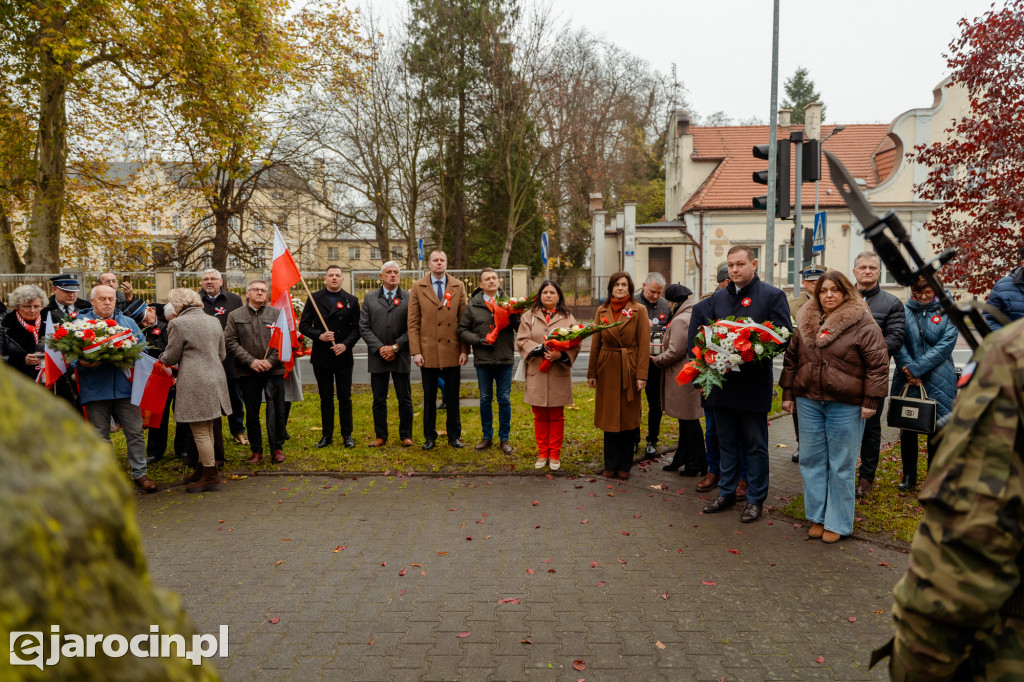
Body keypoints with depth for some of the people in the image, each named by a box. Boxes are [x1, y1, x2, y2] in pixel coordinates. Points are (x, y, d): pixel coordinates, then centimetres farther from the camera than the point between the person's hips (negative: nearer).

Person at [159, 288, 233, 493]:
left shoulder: (178, 323, -10)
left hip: (195, 384, -8)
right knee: (207, 431, 16)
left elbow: (171, 357, -4)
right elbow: (222, 353, 18)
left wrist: (162, 358, 18)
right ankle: (203, 469, 27)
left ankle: (211, 476, 5)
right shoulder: (213, 321, 13)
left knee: (201, 433, 0)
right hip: (215, 380, 8)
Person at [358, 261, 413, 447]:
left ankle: (406, 435, 16)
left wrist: (395, 347, -12)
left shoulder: (409, 299, 2)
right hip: (377, 357, 1)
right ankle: (380, 436, 18)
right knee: (379, 400, 7)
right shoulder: (370, 299, 8)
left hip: (401, 357, -1)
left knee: (404, 399, 5)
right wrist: (379, 348, -10)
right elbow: (364, 327, 2)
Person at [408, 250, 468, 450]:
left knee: (453, 397, 8)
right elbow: (413, 322, 1)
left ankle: (454, 436, 20)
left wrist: (464, 350, -2)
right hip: (428, 352, -1)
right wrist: (416, 351, -6)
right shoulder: (418, 287, 3)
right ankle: (430, 437, 20)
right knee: (429, 397, 8)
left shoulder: (458, 286, 5)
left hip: (452, 352, 1)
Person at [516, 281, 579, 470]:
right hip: (536, 373, 1)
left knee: (556, 416, 7)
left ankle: (555, 455, 17)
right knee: (540, 416, 8)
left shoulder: (568, 318, 5)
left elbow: (575, 346, -1)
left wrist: (561, 355, -20)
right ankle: (542, 454, 20)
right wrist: (539, 349, -17)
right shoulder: (529, 316, 7)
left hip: (559, 374, -1)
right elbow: (521, 341, -1)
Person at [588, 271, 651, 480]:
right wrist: (592, 373, 4)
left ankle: (624, 465, 16)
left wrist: (641, 375, -12)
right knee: (609, 418, 7)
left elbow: (644, 344, -5)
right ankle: (610, 465, 18)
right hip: (607, 369, 2)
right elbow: (595, 343, 8)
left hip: (629, 370, -2)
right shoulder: (602, 310, 7)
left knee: (628, 418, 4)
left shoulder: (639, 310, -1)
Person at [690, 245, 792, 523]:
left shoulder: (772, 295, -3)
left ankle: (755, 499, 17)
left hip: (754, 383, -5)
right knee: (727, 442, 15)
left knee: (755, 444, 6)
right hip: (722, 382, 5)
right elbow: (698, 327, 15)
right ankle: (727, 492, 27)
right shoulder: (718, 297, 12)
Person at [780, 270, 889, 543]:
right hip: (809, 402, 5)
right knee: (812, 460, 10)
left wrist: (871, 400, -12)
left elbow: (877, 364, -9)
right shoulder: (805, 323, 9)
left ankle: (837, 523, 16)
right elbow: (791, 359, 15)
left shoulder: (862, 324, -7)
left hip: (845, 406, -5)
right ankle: (816, 517, 23)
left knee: (841, 465, 4)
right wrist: (788, 393, 12)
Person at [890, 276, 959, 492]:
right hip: (907, 382, 1)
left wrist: (917, 369, -16)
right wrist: (908, 369, -19)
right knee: (907, 429, 8)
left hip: (938, 383, -1)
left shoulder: (947, 313, 2)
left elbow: (946, 344, -9)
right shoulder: (903, 312, 5)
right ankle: (908, 476, 22)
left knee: (936, 431, 6)